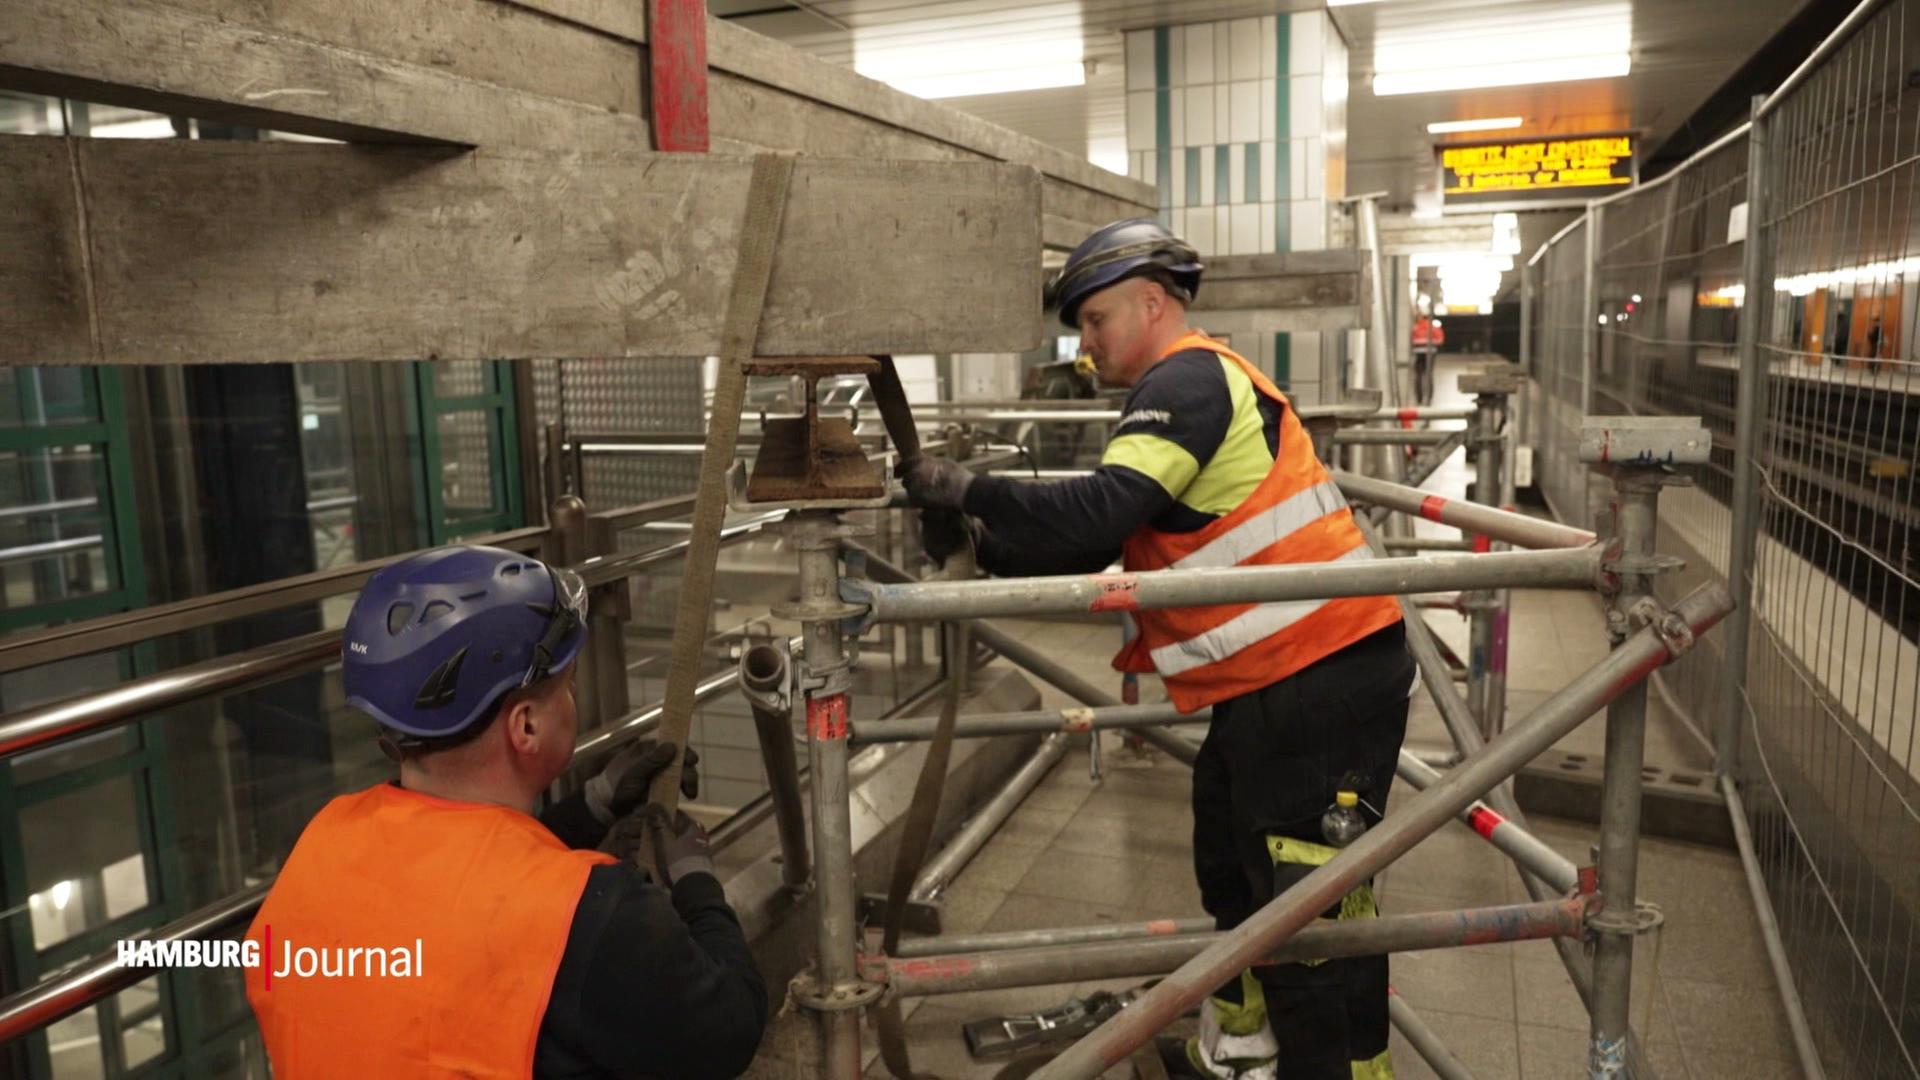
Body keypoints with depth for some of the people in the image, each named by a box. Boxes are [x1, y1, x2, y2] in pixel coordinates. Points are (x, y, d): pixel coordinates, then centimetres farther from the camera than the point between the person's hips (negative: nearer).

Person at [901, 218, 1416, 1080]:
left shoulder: (1190, 377, -11)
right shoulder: (1188, 392, 21)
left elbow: (1101, 512, -25)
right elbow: (1098, 542, 17)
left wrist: (970, 492, -15)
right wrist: (986, 542, 5)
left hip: (1322, 680, -11)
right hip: (1276, 682, 11)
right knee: (1233, 874, 20)